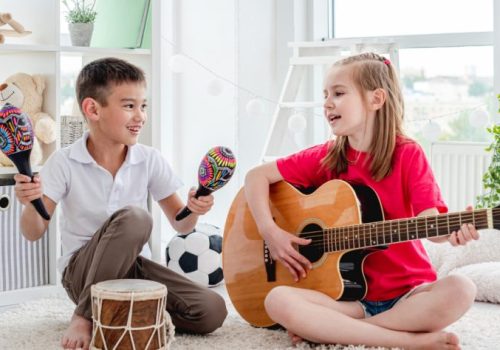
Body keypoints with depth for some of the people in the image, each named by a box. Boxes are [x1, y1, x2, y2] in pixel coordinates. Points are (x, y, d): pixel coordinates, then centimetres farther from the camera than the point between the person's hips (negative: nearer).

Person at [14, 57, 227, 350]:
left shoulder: (150, 160, -2)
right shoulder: (64, 163, -10)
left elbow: (180, 224, 3)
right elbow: (34, 233, -9)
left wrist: (194, 210, -20)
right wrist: (31, 203, -31)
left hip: (133, 266, 4)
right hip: (82, 272, -3)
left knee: (212, 311, -19)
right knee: (133, 217, -34)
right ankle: (85, 315, -21)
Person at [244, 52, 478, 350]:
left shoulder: (408, 155, -3)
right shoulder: (325, 158, 4)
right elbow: (257, 176, 9)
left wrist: (452, 230, -37)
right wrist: (271, 232, -6)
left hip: (407, 293, -1)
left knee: (459, 290, -32)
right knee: (277, 301, -26)